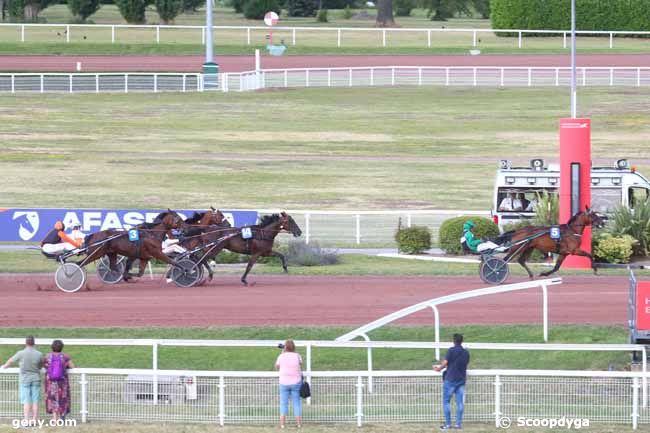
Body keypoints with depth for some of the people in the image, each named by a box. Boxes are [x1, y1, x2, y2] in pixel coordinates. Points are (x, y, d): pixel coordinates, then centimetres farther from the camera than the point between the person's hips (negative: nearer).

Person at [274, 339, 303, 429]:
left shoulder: (281, 356, -7)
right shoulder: (297, 356, -6)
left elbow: (277, 366, 9)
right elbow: (301, 363, 15)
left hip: (284, 383, -1)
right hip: (296, 382, 1)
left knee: (283, 404, 5)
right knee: (297, 403, 8)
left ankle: (282, 424, 1)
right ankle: (299, 423, 9)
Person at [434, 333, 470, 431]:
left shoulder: (451, 350, -10)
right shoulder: (466, 353, 7)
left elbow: (445, 363, -15)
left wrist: (439, 368, 6)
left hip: (450, 379, -5)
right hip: (461, 379, 5)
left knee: (446, 402, 2)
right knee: (460, 402, 5)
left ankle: (448, 424, -1)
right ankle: (458, 424, 4)